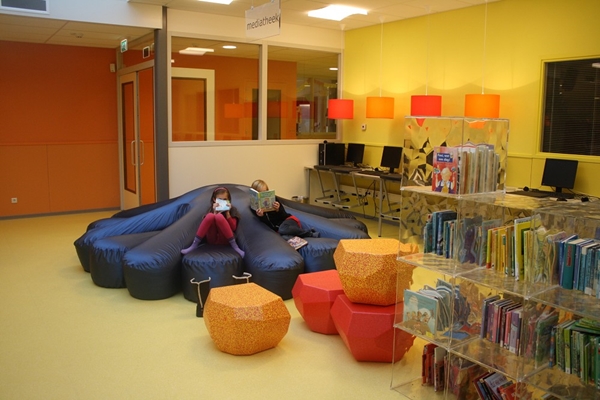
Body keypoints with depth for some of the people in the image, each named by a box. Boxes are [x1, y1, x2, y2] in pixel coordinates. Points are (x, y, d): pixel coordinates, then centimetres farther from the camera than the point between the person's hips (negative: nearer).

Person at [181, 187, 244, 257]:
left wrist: (227, 212, -7)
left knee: (219, 216, -28)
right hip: (212, 239, 2)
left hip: (225, 240, -1)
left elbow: (233, 228, -1)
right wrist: (215, 212, -8)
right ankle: (194, 245, -20)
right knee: (210, 215, -25)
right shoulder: (211, 209, 14)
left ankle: (234, 246, -27)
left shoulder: (232, 209, 10)